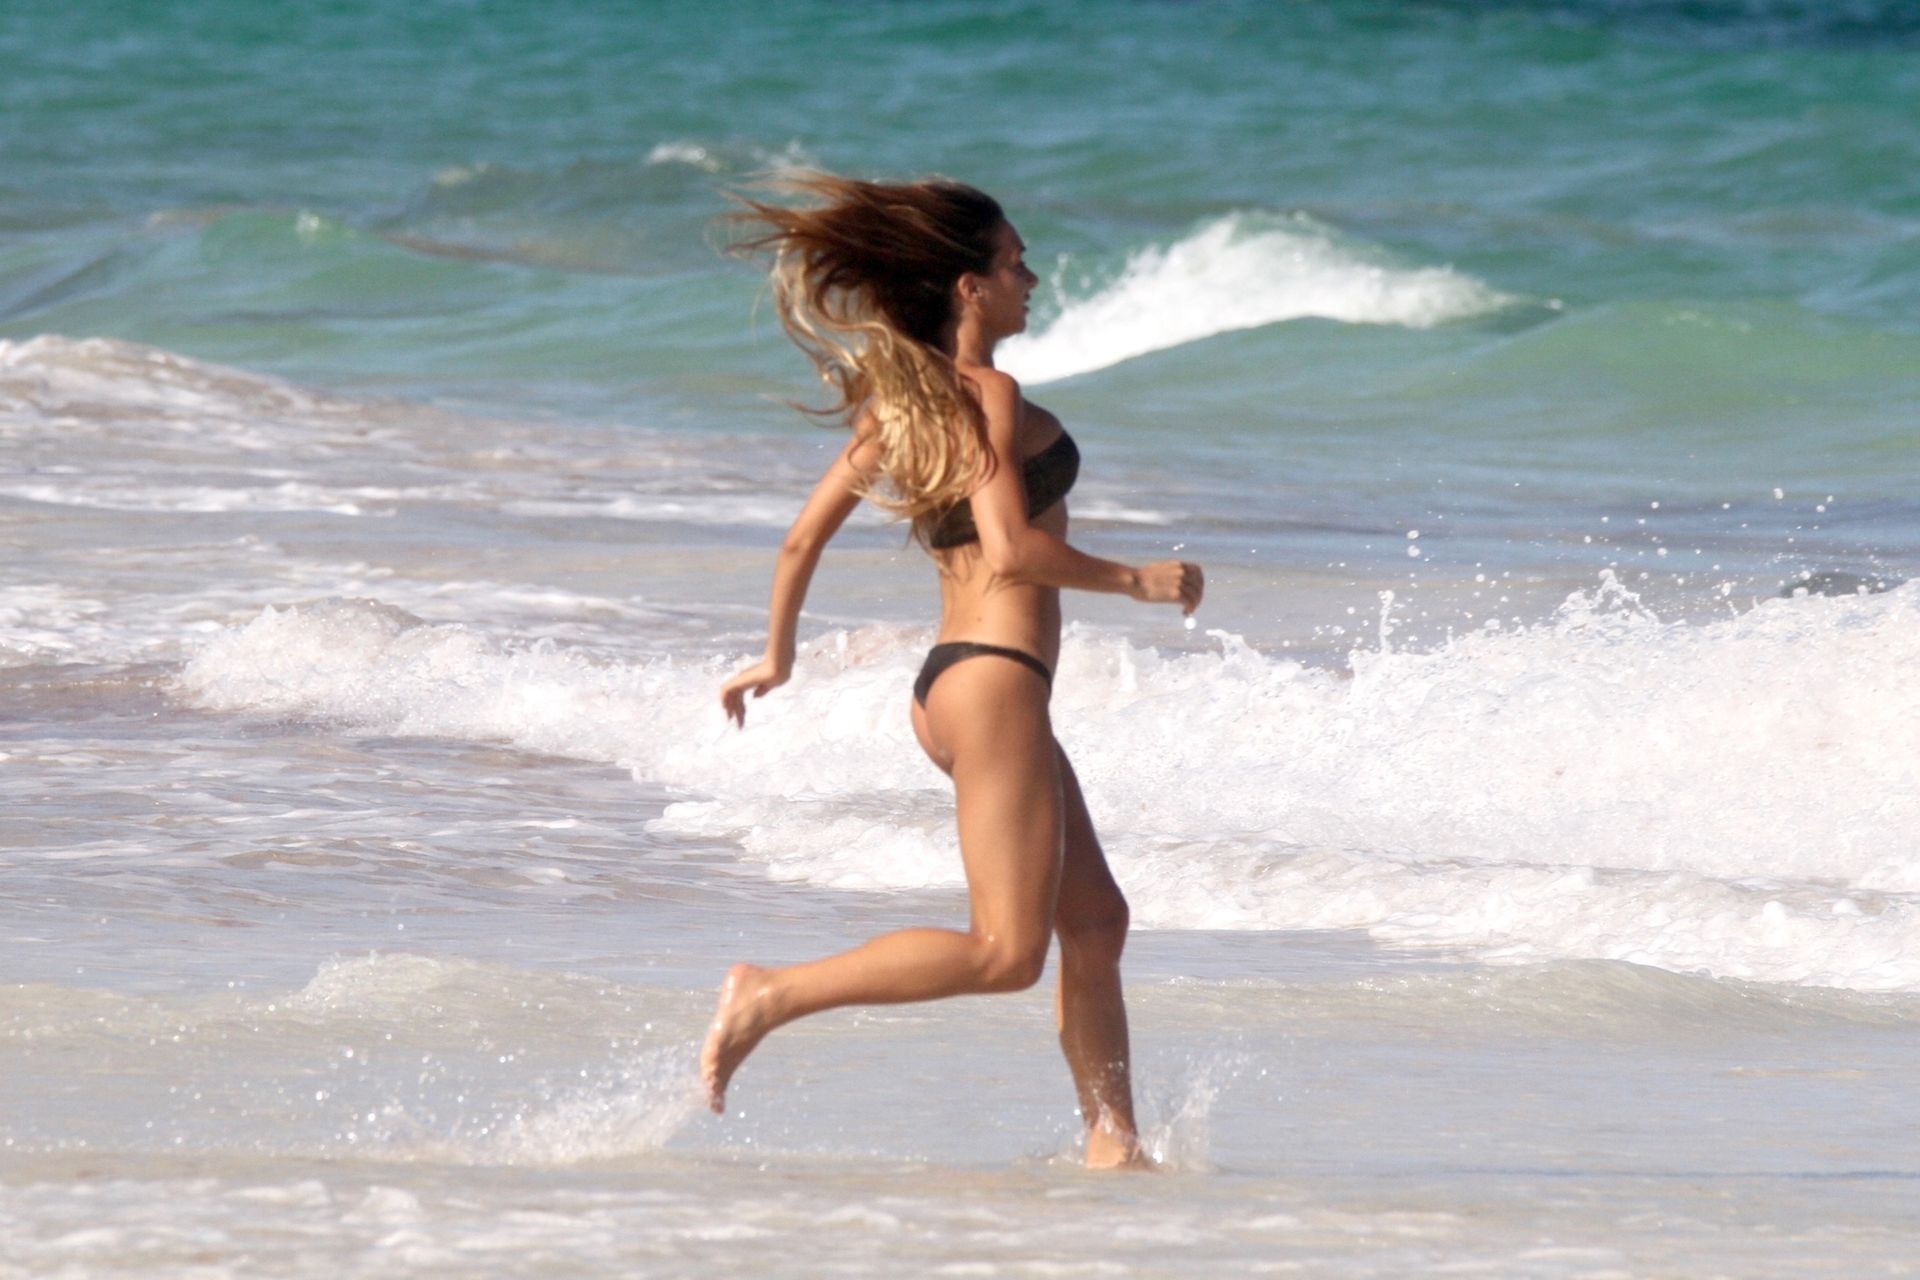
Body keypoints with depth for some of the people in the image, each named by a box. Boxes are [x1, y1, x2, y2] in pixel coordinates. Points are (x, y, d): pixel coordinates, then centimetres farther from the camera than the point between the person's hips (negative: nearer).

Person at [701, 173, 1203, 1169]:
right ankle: (771, 996, -12)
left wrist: (776, 656, 25)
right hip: (994, 676, -10)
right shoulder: (990, 396, -13)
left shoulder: (898, 403, 11)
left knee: (1094, 919, 13)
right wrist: (1137, 580, -11)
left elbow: (804, 534, 13)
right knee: (1006, 951, -10)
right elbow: (1010, 550, -22)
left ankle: (1111, 1143, 14)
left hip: (952, 679, 10)